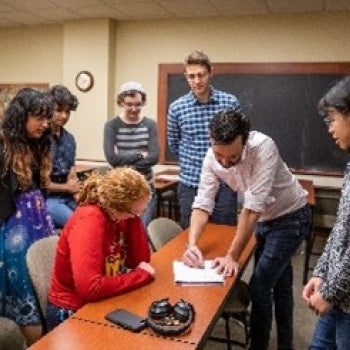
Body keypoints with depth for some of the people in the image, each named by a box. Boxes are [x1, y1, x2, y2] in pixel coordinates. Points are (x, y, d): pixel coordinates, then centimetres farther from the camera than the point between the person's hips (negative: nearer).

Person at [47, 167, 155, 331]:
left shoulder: (121, 214, -5)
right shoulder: (89, 220, -28)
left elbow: (140, 260, -7)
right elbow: (90, 287, -35)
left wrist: (134, 215, -16)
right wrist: (142, 275, -24)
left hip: (102, 303, 6)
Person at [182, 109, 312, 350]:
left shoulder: (263, 147, -35)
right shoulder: (212, 157, -18)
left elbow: (253, 207, -36)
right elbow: (203, 204, -17)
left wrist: (232, 256, -33)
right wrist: (192, 244, -33)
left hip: (291, 217, -6)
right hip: (264, 219, 6)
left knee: (259, 285, -8)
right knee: (279, 283, 20)